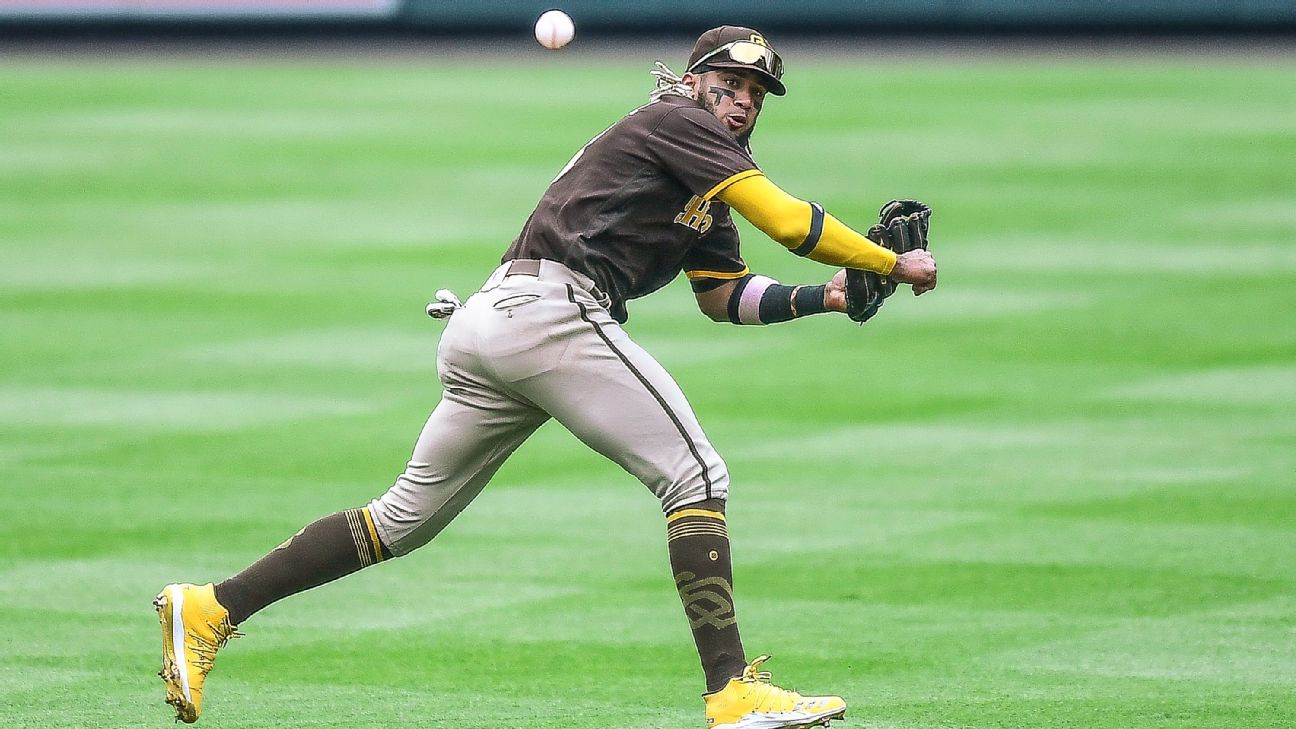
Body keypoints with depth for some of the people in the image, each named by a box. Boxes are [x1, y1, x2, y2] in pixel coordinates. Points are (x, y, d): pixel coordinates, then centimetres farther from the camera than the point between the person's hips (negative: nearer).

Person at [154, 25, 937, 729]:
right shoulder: (677, 123, 0)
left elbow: (725, 295, 32)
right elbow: (787, 219, -8)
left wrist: (825, 297, 19)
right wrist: (892, 264, 0)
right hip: (551, 313, -10)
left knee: (406, 517, 13)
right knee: (696, 475, -8)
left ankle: (211, 609, 11)